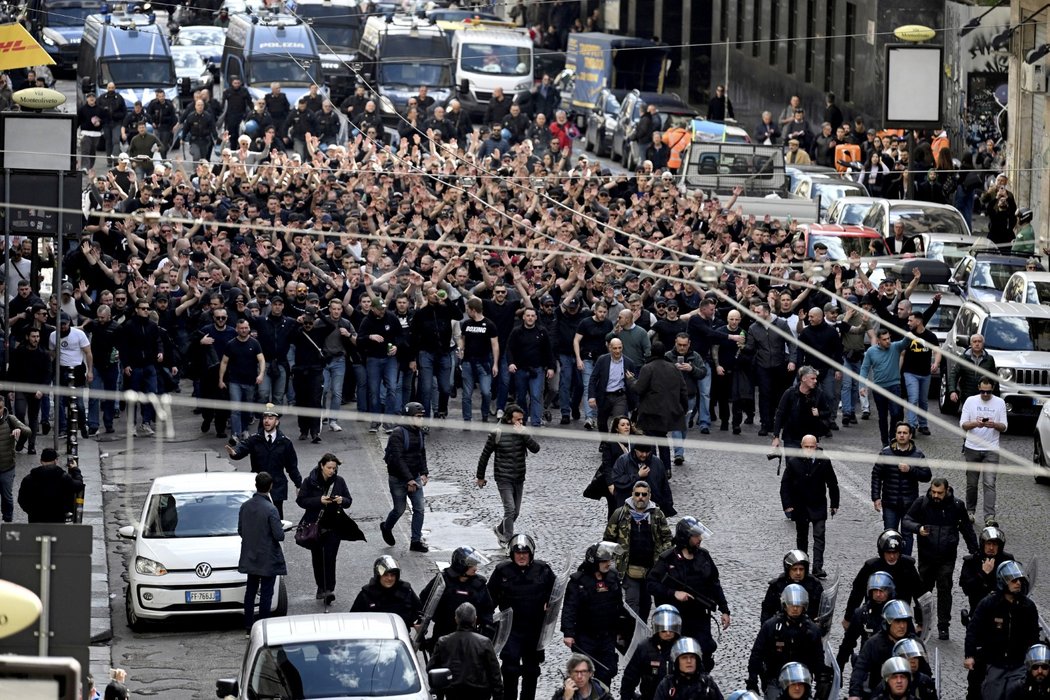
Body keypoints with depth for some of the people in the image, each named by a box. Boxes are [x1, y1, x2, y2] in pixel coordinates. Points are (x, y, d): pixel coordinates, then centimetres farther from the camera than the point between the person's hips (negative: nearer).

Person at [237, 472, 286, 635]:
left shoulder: (245, 506, -3)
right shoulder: (270, 509, -22)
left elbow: (240, 531, 5)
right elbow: (279, 535, -21)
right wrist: (280, 533, 2)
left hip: (250, 557, 6)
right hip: (268, 559, -6)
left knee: (250, 591, 16)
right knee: (266, 594, 2)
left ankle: (248, 628, 20)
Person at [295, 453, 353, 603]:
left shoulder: (339, 481, 2)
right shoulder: (310, 482, -4)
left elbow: (349, 501, 9)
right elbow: (301, 500, -7)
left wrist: (342, 500, -15)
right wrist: (319, 500, -20)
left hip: (333, 527, 0)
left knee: (330, 558, -10)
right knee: (317, 558, 10)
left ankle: (329, 589, -12)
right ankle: (321, 587, 25)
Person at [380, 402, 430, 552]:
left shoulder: (420, 433, 5)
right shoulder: (398, 434, -19)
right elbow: (398, 459, -23)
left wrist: (424, 473, 3)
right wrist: (409, 479, -25)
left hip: (414, 478, 6)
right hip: (398, 479, -6)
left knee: (419, 508, -2)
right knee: (400, 509, 4)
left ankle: (416, 541, 5)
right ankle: (386, 527, 36)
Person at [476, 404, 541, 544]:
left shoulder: (523, 433, 2)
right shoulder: (496, 435, -9)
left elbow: (535, 448, -12)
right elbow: (485, 456, 0)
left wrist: (523, 434, -23)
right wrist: (480, 477, 4)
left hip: (519, 479, 5)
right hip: (504, 479, -5)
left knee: (515, 512, 12)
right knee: (510, 510, -15)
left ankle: (500, 529, 36)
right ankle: (508, 542, -10)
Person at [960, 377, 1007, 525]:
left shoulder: (999, 403, 3)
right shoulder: (970, 401, 3)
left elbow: (1004, 427, 3)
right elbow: (962, 424, -1)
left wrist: (994, 425, -20)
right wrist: (975, 424, -21)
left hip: (991, 450, -1)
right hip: (972, 448, 1)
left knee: (989, 484, -11)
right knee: (971, 483, 9)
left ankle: (989, 516, -18)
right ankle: (970, 511, 26)